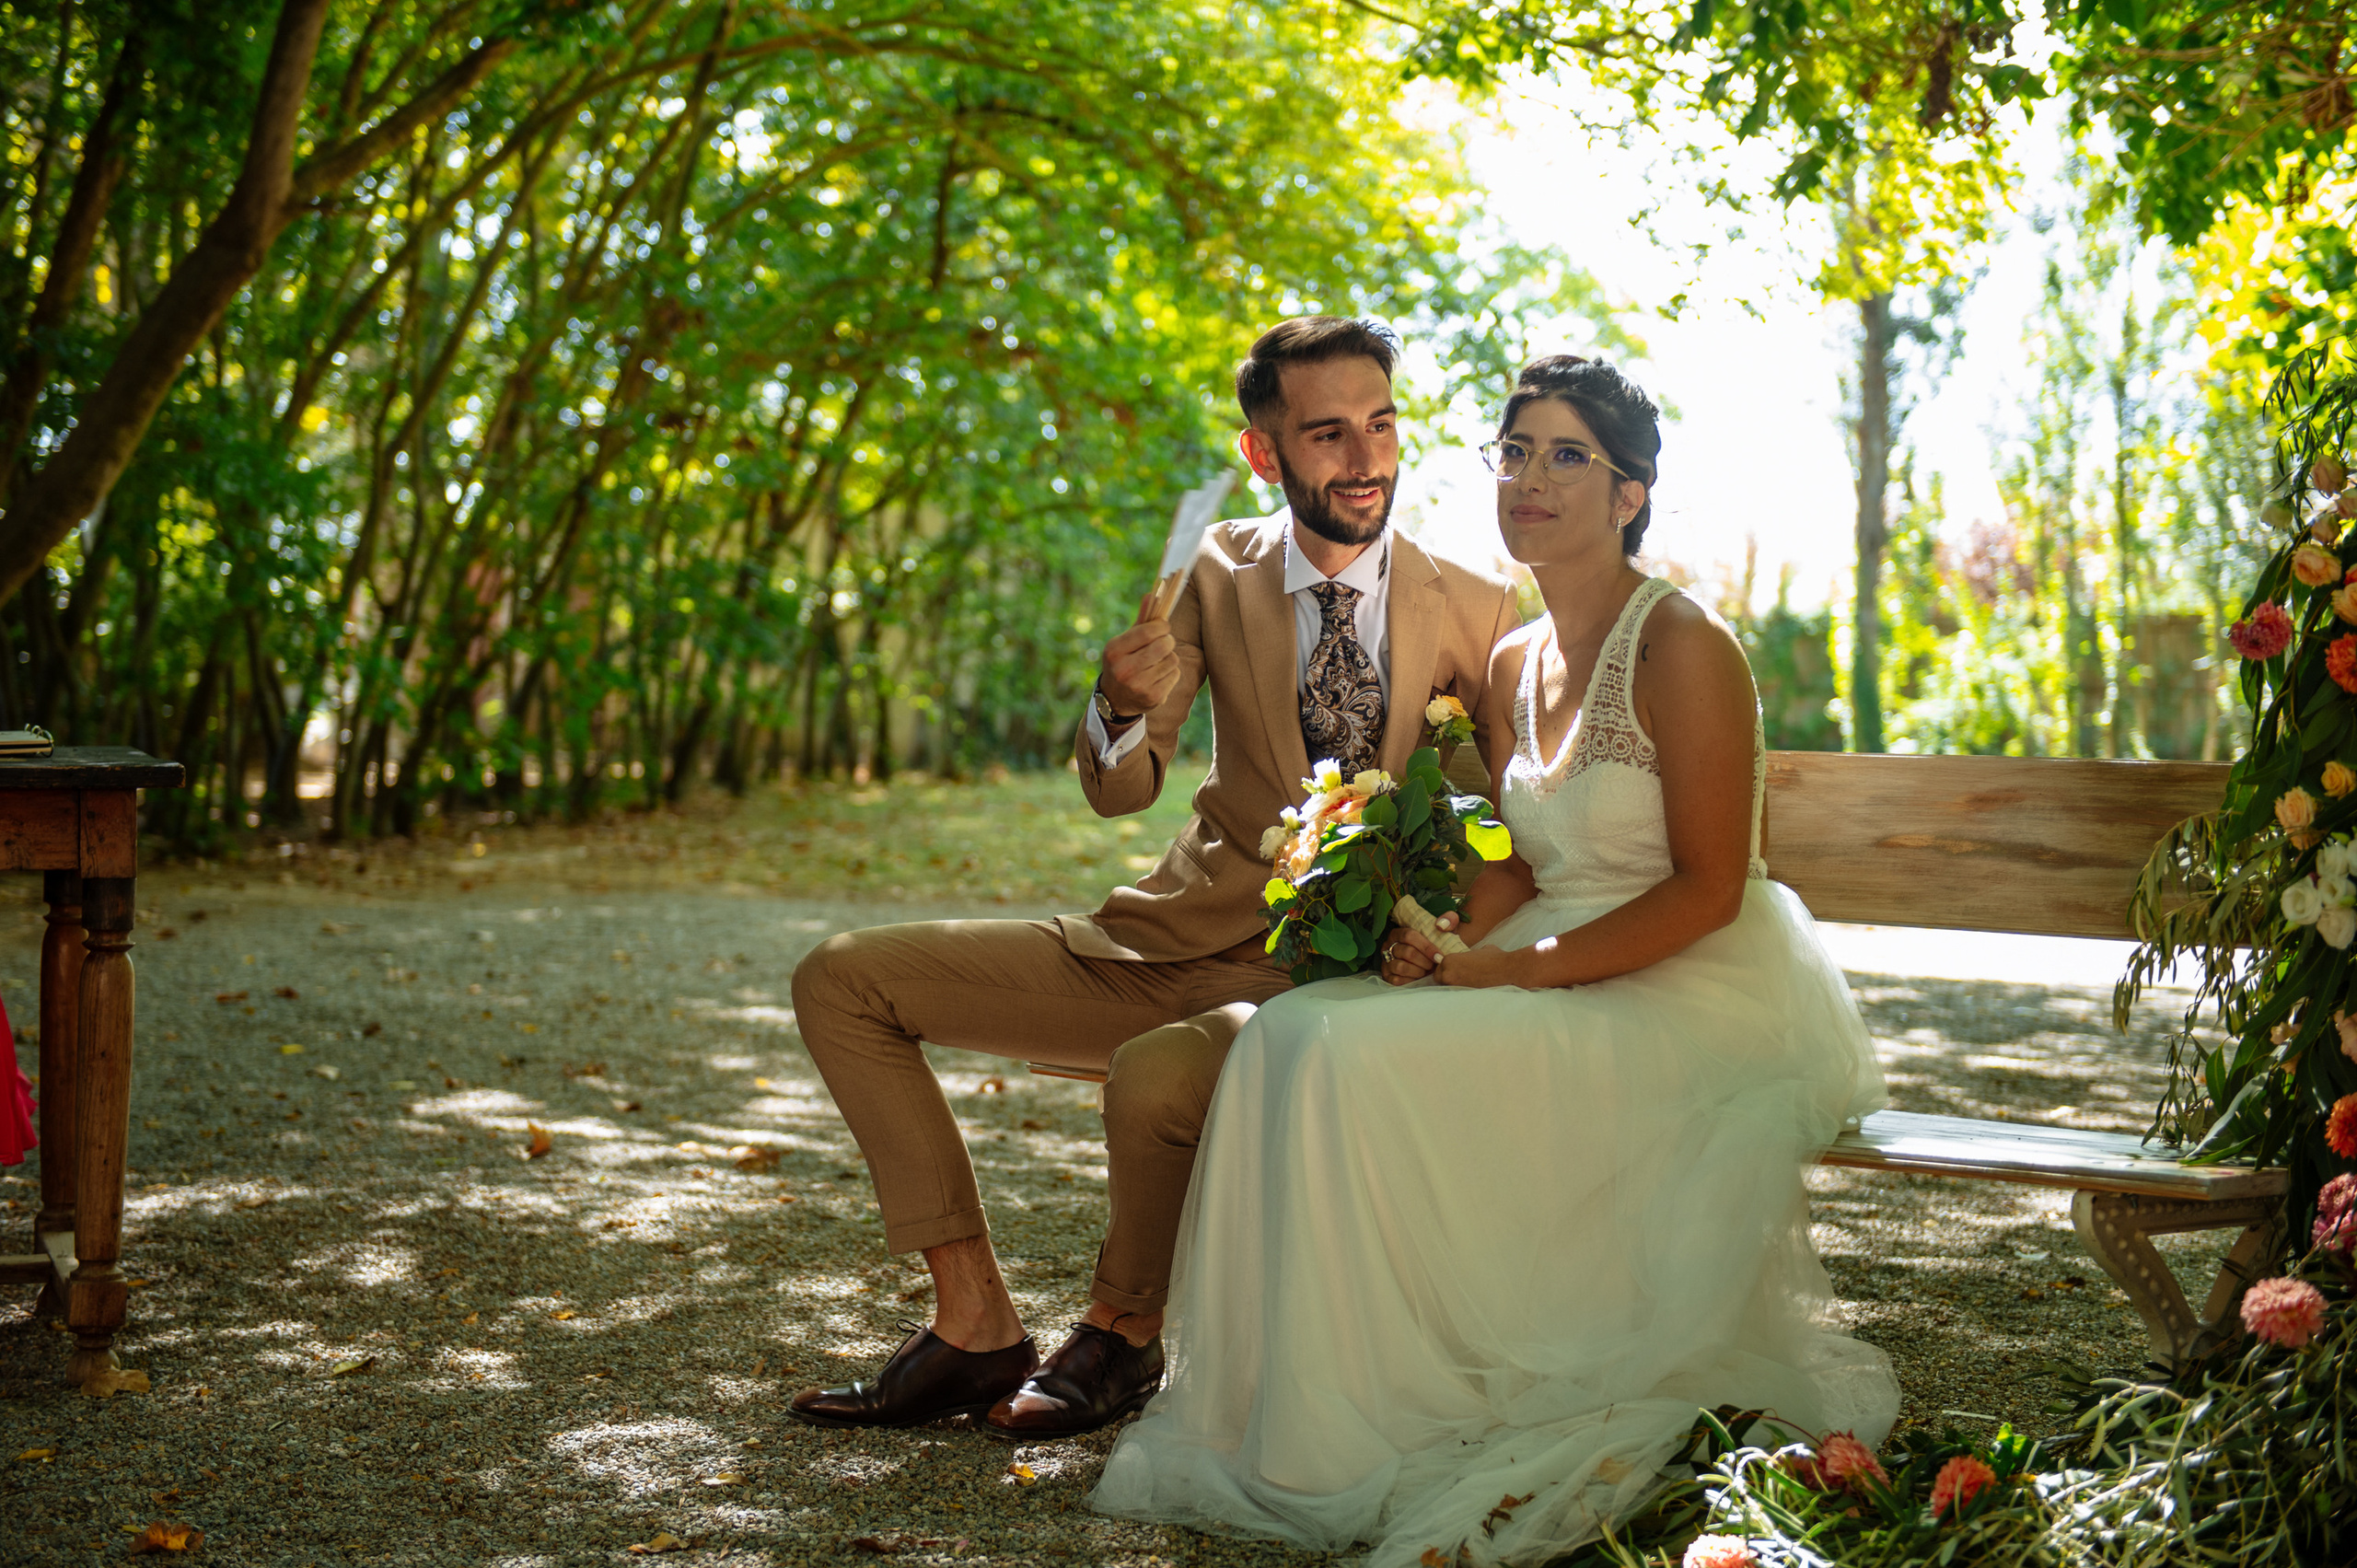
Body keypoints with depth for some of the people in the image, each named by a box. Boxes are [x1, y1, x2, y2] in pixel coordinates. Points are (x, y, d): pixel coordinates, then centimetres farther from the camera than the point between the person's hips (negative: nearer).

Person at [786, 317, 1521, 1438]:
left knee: (1157, 1077, -39)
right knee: (841, 981, -3)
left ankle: (1123, 1334, -6)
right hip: (1178, 936, 5)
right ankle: (977, 1325, -2)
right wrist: (1120, 710, -23)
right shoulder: (1220, 573, 2)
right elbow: (1119, 791, 0)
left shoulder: (1472, 611, -4)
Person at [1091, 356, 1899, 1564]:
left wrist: (1514, 970, -20)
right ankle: (1273, 1413, -6)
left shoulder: (1681, 646, -12)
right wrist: (1451, 946, -4)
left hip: (1694, 1002, -8)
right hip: (1555, 988, 8)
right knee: (1295, 1034, -13)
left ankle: (1360, 1450, -13)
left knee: (1368, 1059, -26)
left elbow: (1708, 889, -15)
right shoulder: (1514, 667, 12)